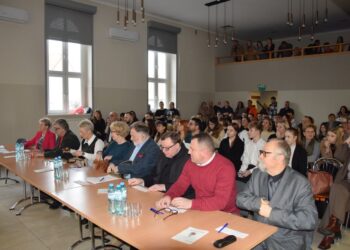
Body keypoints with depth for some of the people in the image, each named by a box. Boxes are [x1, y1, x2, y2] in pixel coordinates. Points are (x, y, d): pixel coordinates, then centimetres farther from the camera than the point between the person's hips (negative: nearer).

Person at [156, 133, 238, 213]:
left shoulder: (225, 168, -21)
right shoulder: (191, 163, -1)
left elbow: (221, 201, -28)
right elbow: (180, 184, 6)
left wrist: (191, 203, -35)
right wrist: (168, 196, -15)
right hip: (200, 210, 6)